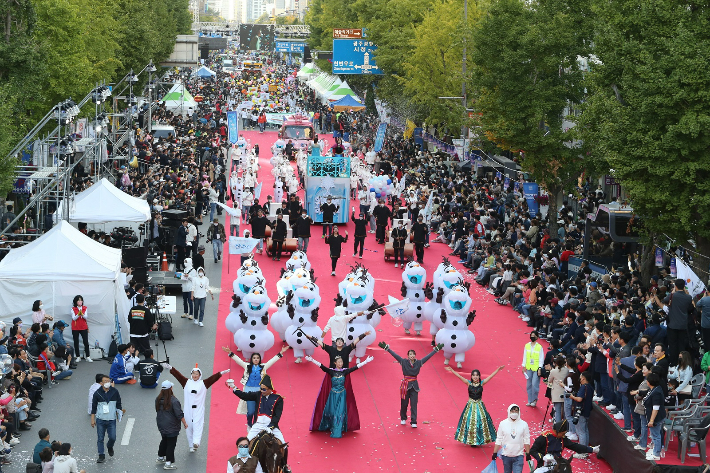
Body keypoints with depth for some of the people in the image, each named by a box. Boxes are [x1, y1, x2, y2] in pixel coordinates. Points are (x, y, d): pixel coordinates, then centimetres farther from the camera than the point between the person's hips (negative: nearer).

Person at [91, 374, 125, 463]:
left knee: (112, 438, -3)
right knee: (100, 438, 2)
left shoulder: (114, 392, 1)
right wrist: (92, 419, 3)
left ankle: (109, 447, 31)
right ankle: (101, 456, 11)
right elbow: (94, 407, 5)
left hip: (111, 420, 0)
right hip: (100, 420, 0)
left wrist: (120, 411, -3)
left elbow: (118, 404, 12)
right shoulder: (97, 393, -2)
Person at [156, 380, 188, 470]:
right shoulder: (174, 401, -24)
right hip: (171, 427, -7)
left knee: (164, 441, 26)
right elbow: (180, 414, -20)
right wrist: (185, 423, -7)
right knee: (171, 443, 3)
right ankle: (168, 463, 7)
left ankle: (160, 457, 39)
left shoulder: (158, 399, -3)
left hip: (161, 425, 7)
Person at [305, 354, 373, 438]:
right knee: (332, 412, 6)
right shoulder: (331, 371, -7)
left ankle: (337, 432, 7)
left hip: (342, 395, 1)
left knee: (340, 412, -1)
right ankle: (333, 428, 30)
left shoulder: (345, 371, -2)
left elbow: (356, 367, -3)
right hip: (333, 394, -1)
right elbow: (322, 366, -17)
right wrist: (312, 360, -27)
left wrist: (366, 361, -6)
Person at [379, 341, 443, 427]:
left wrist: (436, 349, 9)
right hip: (405, 385, -1)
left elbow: (428, 356, 7)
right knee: (404, 403, 9)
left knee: (414, 404, -1)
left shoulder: (419, 363, 2)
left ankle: (414, 422, 1)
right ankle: (403, 419, 30)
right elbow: (394, 355, -7)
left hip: (414, 385, 1)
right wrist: (386, 348, -13)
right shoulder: (404, 362, -3)